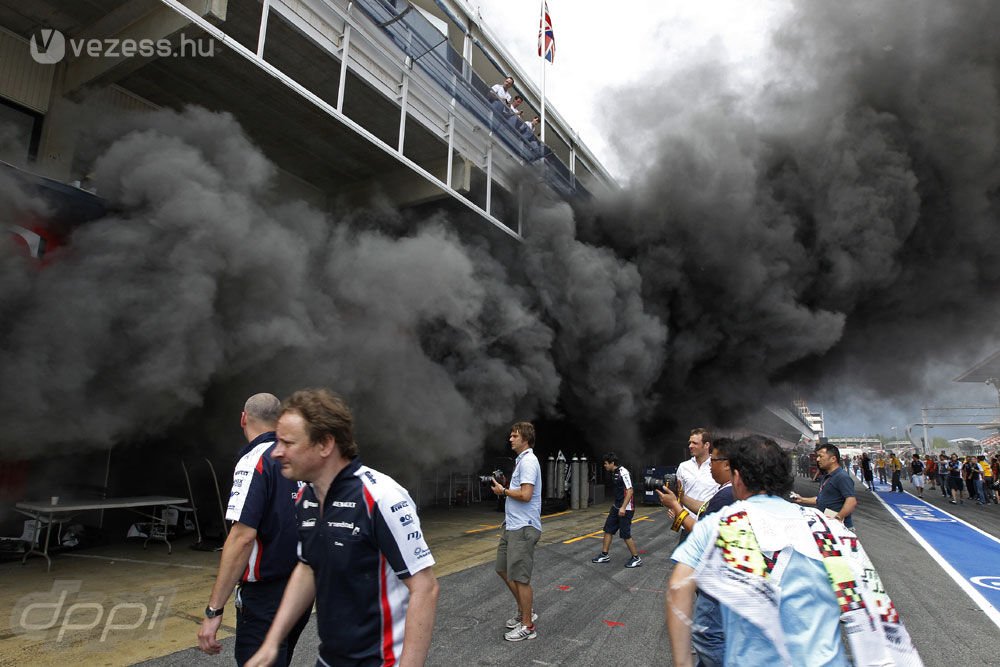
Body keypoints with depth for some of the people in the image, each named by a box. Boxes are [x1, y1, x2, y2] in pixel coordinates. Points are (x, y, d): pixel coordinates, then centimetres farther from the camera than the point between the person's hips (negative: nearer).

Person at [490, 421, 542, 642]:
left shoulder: (528, 461, -17)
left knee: (519, 577, -2)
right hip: (512, 526, 10)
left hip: (523, 528, -10)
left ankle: (527, 626, 11)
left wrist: (503, 491, -12)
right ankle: (524, 611, 33)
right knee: (503, 569, 18)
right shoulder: (520, 460, 14)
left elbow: (525, 495, -25)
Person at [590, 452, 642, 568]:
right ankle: (605, 555, 21)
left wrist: (623, 507, -26)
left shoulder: (623, 473, -19)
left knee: (625, 534, -2)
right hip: (616, 507, 10)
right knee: (608, 529, 11)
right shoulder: (615, 473, 9)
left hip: (625, 509, -10)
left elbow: (630, 491, -22)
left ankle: (636, 559, 12)